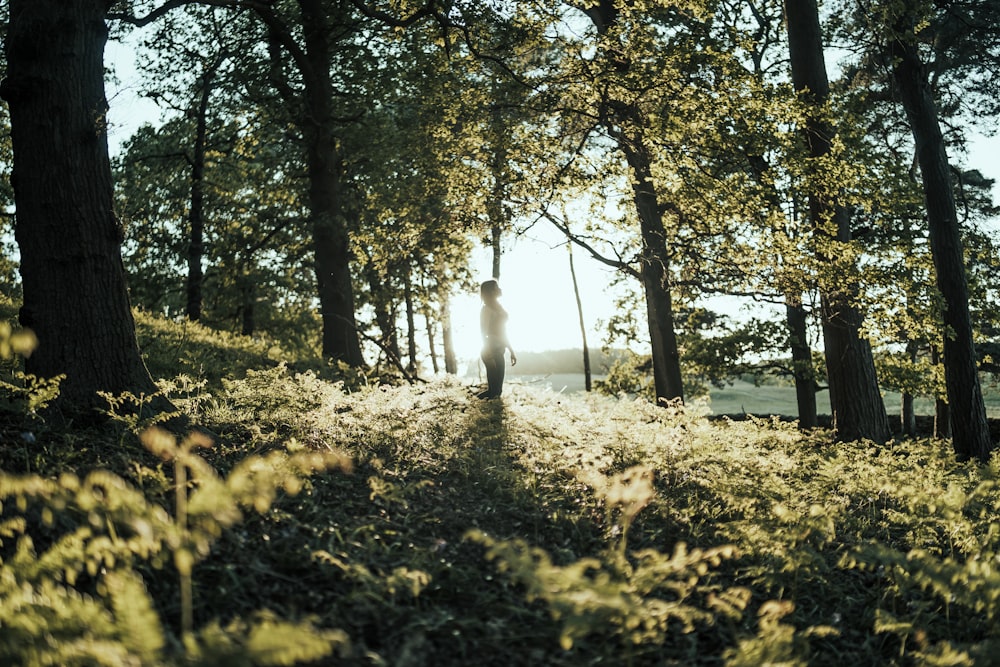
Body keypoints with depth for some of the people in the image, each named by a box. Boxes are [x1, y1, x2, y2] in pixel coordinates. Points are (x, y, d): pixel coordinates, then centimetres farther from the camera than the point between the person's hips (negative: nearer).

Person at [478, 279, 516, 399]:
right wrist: (489, 354, -21)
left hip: (499, 351, 9)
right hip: (492, 351, -9)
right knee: (493, 389, -9)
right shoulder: (486, 309, -9)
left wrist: (511, 351, 21)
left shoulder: (498, 309, 17)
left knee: (498, 387, 8)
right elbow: (484, 333, -14)